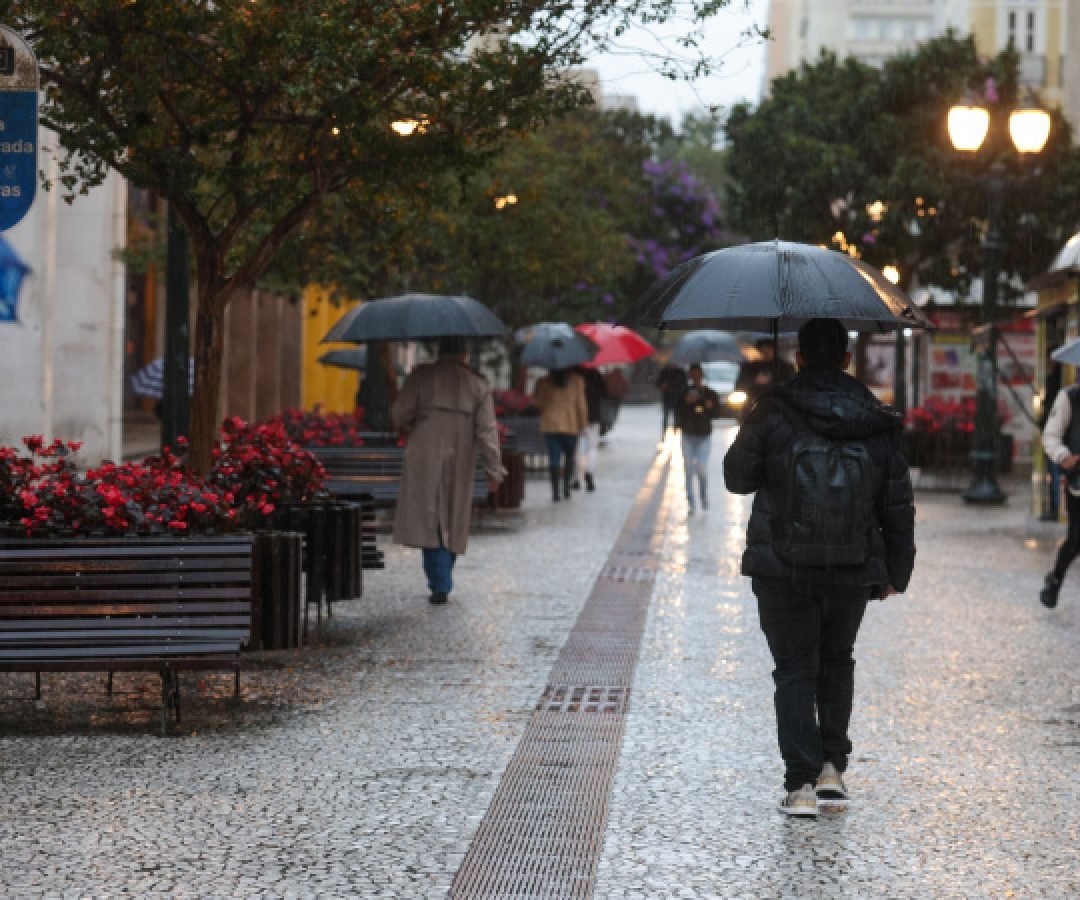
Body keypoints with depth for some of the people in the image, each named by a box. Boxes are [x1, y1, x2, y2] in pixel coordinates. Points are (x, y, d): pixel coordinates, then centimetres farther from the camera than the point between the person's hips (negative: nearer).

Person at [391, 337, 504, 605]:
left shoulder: (421, 376, 0)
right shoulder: (477, 385, 4)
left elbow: (399, 414, -3)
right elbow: (487, 432, 1)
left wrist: (406, 427, 20)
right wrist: (494, 471, 3)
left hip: (424, 463, -2)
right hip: (460, 466, 2)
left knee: (429, 521, -3)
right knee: (452, 523, 13)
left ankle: (440, 584, -14)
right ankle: (442, 580, 17)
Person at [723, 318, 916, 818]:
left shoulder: (772, 414, -9)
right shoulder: (877, 423, 0)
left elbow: (737, 476, 0)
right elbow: (898, 505, 4)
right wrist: (896, 571, 13)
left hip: (783, 570, -2)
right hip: (852, 571, 2)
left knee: (795, 671, 3)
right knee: (837, 663, 22)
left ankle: (801, 784, -5)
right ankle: (831, 766, 19)